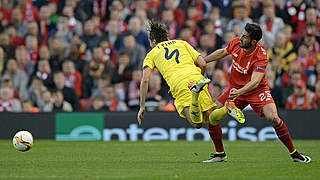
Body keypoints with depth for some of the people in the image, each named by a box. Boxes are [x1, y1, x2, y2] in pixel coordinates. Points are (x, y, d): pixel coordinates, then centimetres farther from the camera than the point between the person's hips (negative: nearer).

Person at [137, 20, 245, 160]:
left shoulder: (152, 54, 22)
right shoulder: (182, 43, 29)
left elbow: (145, 80, 8)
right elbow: (203, 64, 20)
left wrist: (142, 106, 11)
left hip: (178, 84, -3)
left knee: (197, 124, -19)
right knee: (210, 120, 7)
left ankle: (195, 91, -43)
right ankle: (228, 108, -25)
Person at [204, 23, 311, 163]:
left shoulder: (261, 56, -26)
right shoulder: (236, 43, -11)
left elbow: (255, 82, -38)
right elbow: (223, 52, 12)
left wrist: (239, 92, -54)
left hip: (257, 90, -5)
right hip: (236, 89, 5)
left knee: (273, 119, -24)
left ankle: (294, 153, -7)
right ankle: (220, 154, 8)